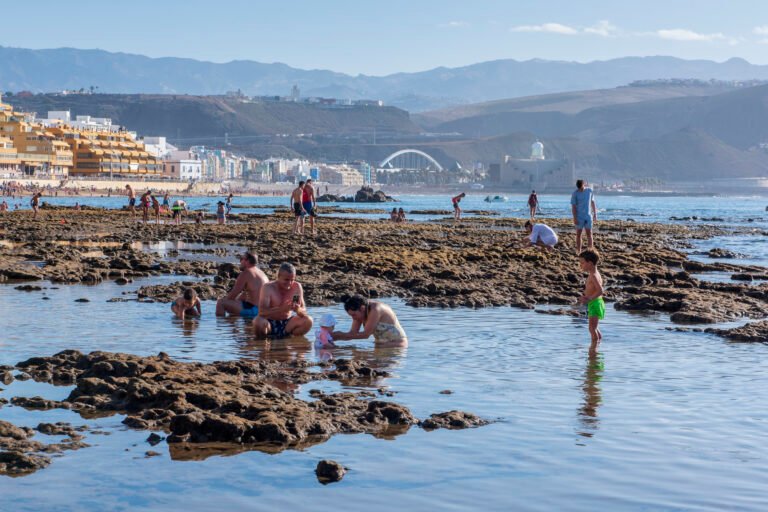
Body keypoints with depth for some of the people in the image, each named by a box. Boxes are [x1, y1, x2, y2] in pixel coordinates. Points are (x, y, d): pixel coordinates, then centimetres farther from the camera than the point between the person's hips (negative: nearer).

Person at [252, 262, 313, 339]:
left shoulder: (297, 287, -4)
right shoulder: (268, 287, -14)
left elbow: (304, 310, -3)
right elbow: (261, 312, -26)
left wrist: (298, 310, -29)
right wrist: (282, 309, -39)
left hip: (286, 323, 3)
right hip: (270, 324, -3)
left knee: (308, 321, -20)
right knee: (258, 321, -35)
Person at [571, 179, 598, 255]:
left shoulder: (589, 190, 2)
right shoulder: (575, 194, -8)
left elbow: (592, 202, 10)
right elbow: (573, 206, -9)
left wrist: (595, 214, 9)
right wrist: (575, 218, -14)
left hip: (588, 216, 2)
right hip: (579, 217, -2)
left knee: (589, 234, -1)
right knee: (578, 234, 4)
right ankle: (578, 251, 10)